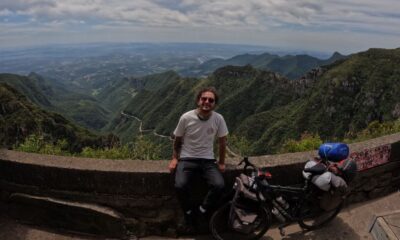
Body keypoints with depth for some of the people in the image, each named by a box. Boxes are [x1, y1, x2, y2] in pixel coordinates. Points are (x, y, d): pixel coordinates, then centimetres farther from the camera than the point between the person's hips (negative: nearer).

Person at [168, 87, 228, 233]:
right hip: (187, 159, -1)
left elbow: (222, 141, 7)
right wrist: (174, 158, -2)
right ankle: (189, 214, 3)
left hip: (207, 160, 2)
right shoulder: (186, 117, -11)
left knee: (219, 186, -23)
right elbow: (177, 139, 5)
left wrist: (221, 162, 6)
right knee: (180, 186, -27)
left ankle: (201, 211, 5)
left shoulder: (218, 119, -8)